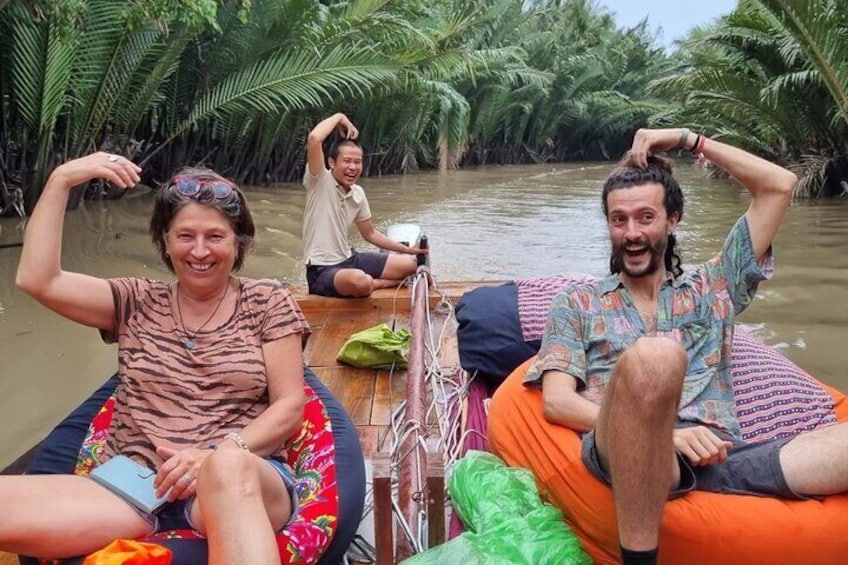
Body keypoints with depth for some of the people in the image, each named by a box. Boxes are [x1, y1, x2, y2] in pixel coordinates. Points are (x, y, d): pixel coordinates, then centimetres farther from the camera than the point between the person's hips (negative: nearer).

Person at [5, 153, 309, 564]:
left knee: (227, 467, -41)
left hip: (245, 482, -2)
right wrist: (61, 180, 2)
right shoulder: (137, 303, 16)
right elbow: (36, 280, 3)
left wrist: (218, 454, -15)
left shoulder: (267, 303, 9)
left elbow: (289, 408, 2)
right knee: (6, 501, -25)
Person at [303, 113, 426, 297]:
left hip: (350, 259, 7)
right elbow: (314, 139, -31)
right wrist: (339, 117, -15)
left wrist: (406, 249, 19)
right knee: (359, 281, -39)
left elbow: (370, 233, 19)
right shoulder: (320, 182, -14)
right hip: (323, 270, -7)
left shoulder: (358, 193, 5)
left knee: (408, 263, 4)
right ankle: (373, 283, -6)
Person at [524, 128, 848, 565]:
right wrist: (662, 428, -10)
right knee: (653, 356, -38)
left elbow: (779, 185, 26)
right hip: (628, 457, -1)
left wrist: (687, 139, 23)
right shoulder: (578, 302, 20)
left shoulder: (710, 289, 27)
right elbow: (557, 402, 4)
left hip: (720, 458, 2)